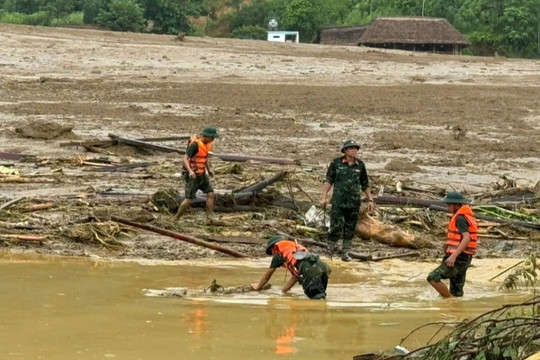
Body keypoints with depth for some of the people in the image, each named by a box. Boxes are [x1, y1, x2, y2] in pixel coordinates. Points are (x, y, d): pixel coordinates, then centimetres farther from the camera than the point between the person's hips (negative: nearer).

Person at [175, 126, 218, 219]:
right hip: (192, 175, -8)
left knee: (210, 194, -3)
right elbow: (184, 159, -30)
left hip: (201, 174, 8)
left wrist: (209, 169, 12)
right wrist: (190, 171, -45)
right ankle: (176, 219, 7)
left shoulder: (207, 144, 3)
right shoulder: (195, 144, -24)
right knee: (189, 199, -7)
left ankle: (210, 218, 0)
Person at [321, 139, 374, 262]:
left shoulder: (360, 165, 6)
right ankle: (330, 250, 5)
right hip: (338, 202, -3)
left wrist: (370, 200, 11)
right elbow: (328, 180, 1)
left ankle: (345, 253, 15)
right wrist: (324, 197, -7)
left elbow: (365, 184, 14)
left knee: (350, 230, 6)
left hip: (354, 203, 3)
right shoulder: (336, 163, -2)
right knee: (336, 228, -9)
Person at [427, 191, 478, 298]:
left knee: (433, 278, -16)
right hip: (465, 259, 10)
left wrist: (454, 255, -33)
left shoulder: (460, 218, -14)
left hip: (458, 259, -10)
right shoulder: (468, 216, 17)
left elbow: (466, 238, -26)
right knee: (456, 292, 13)